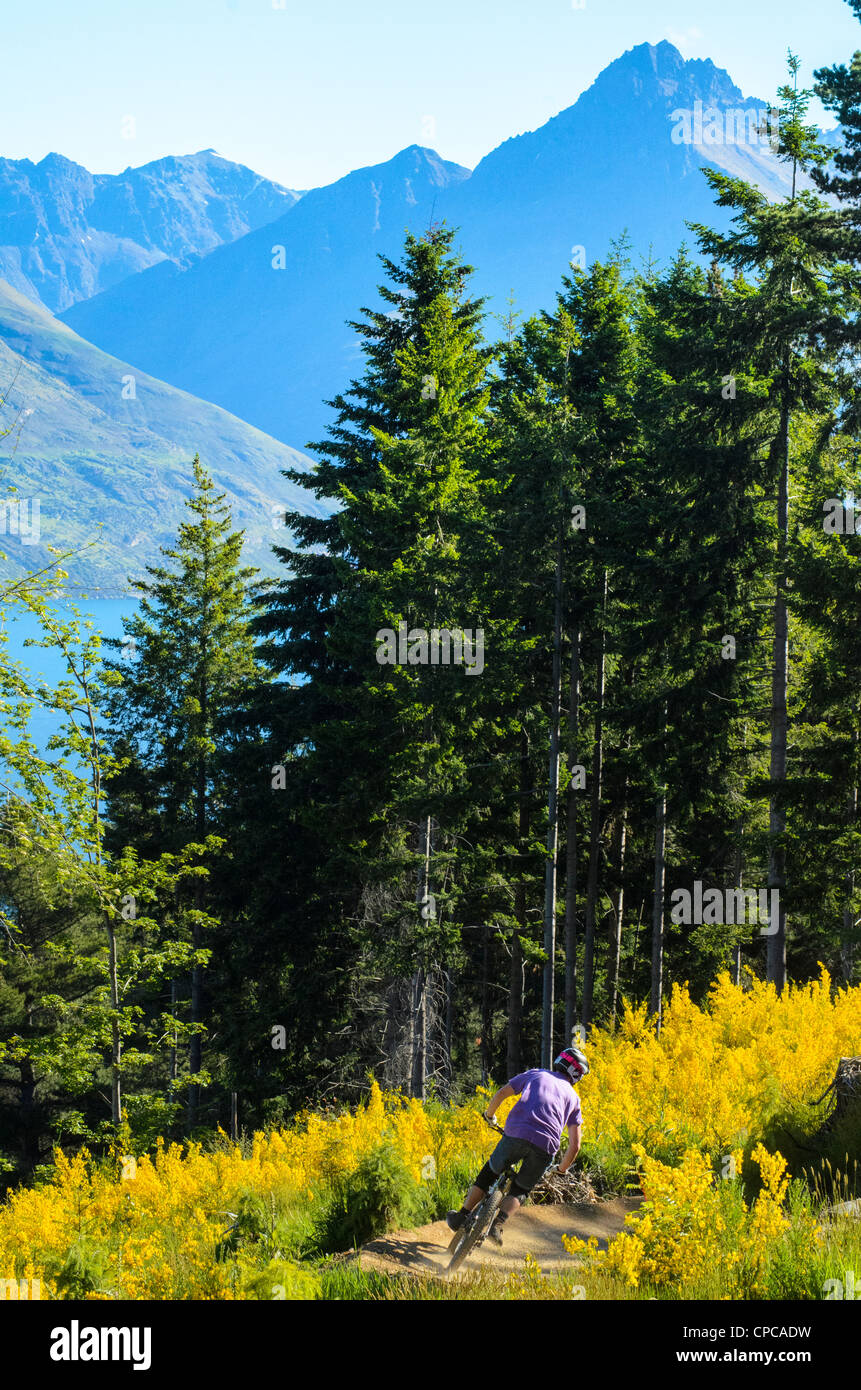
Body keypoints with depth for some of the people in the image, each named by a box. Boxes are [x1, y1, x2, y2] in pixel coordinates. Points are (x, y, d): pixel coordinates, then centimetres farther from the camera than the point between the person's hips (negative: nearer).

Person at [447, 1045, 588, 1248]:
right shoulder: (573, 1098, 25)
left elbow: (502, 1093, 13)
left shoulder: (535, 1074, 23)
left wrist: (489, 1115, 32)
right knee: (520, 1191, 19)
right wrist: (562, 1170, 35)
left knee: (489, 1174, 22)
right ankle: (498, 1223, -7)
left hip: (516, 1134, -1)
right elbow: (574, 1146, 19)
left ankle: (462, 1217, 14)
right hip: (545, 1147, 1)